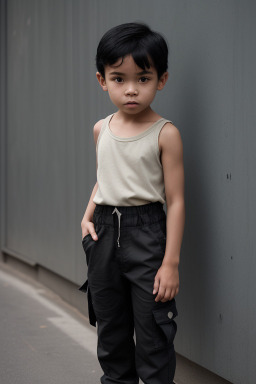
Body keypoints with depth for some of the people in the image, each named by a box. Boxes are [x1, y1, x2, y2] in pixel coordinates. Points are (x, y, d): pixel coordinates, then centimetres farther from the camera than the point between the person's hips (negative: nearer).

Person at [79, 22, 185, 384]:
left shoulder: (165, 133, -11)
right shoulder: (101, 129, 6)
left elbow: (175, 200, -11)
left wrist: (171, 262, -14)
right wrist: (87, 217, 3)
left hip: (146, 230, -6)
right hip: (104, 231, 6)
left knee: (152, 330, -1)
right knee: (110, 325, 17)